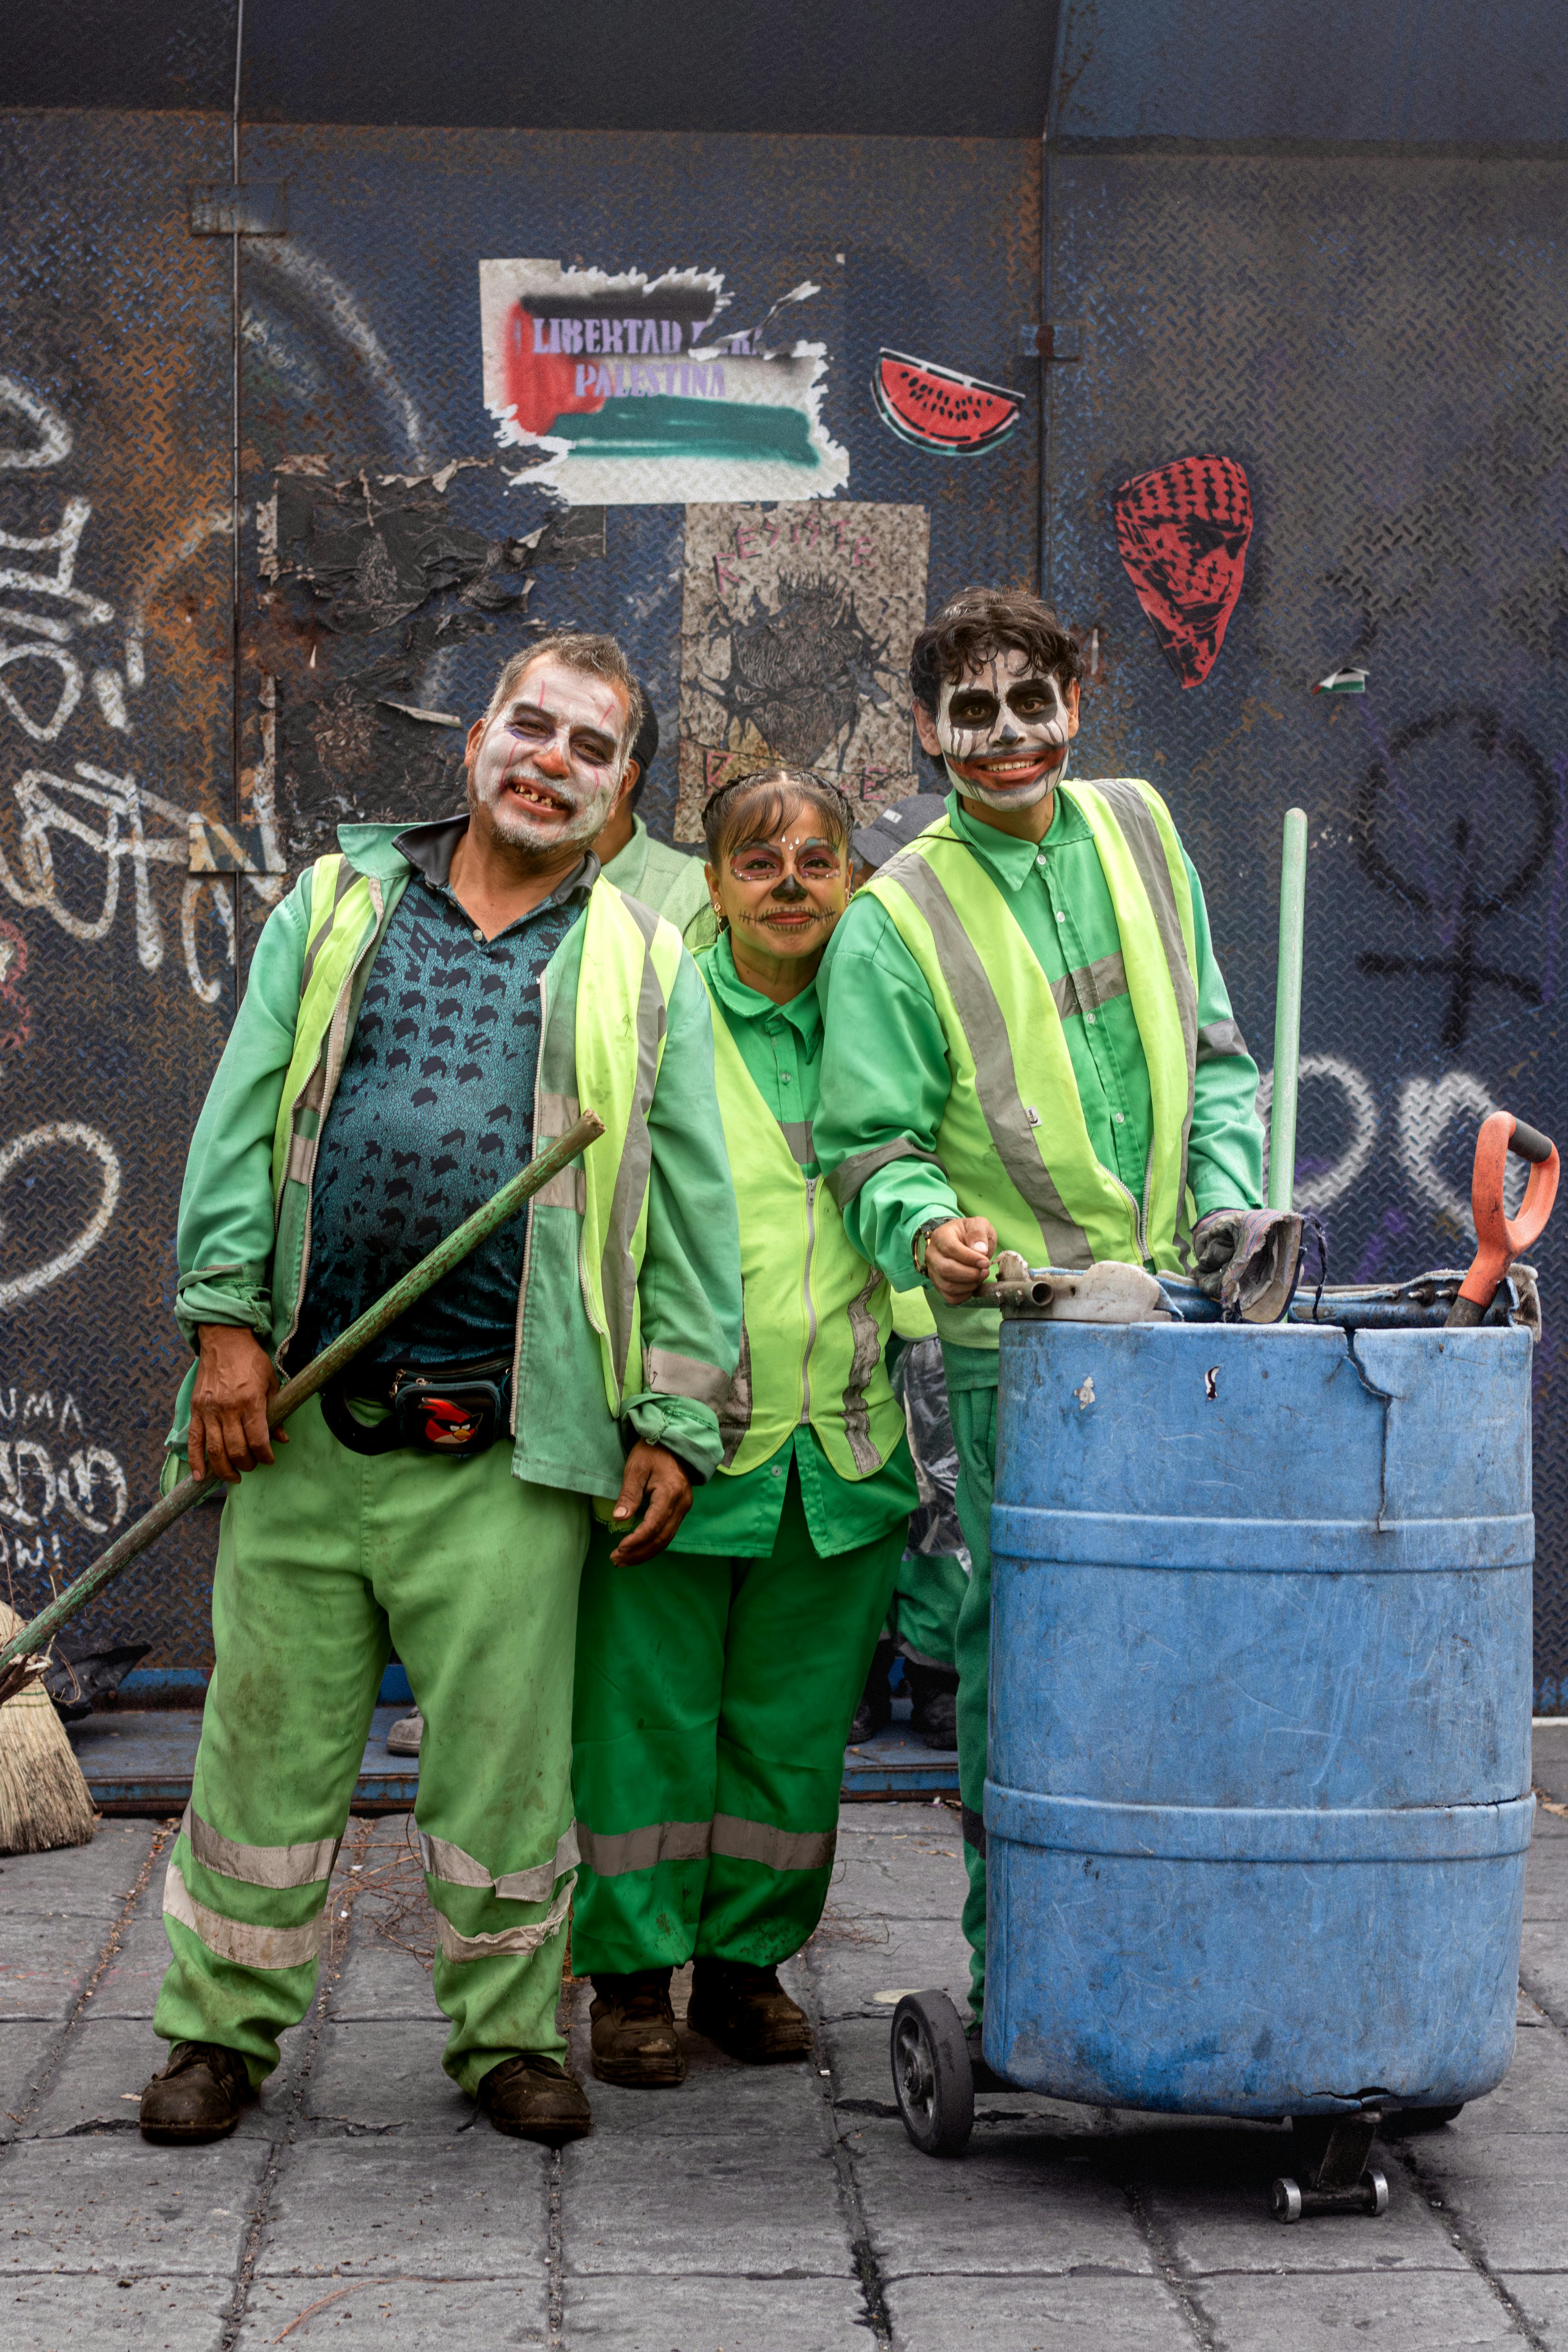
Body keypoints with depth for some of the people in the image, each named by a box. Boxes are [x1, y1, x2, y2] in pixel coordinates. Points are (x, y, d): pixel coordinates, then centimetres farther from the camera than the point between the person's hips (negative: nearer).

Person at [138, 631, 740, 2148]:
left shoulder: (644, 968, 11)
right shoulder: (335, 910, 13)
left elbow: (691, 1206, 7)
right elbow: (241, 1122, 7)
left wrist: (674, 1420, 1)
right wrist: (227, 1320, -4)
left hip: (505, 1449, 0)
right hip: (302, 1416, 1)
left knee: (505, 1760, 3)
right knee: (271, 1739, 6)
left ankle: (506, 2035, 19)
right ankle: (221, 2029, 19)